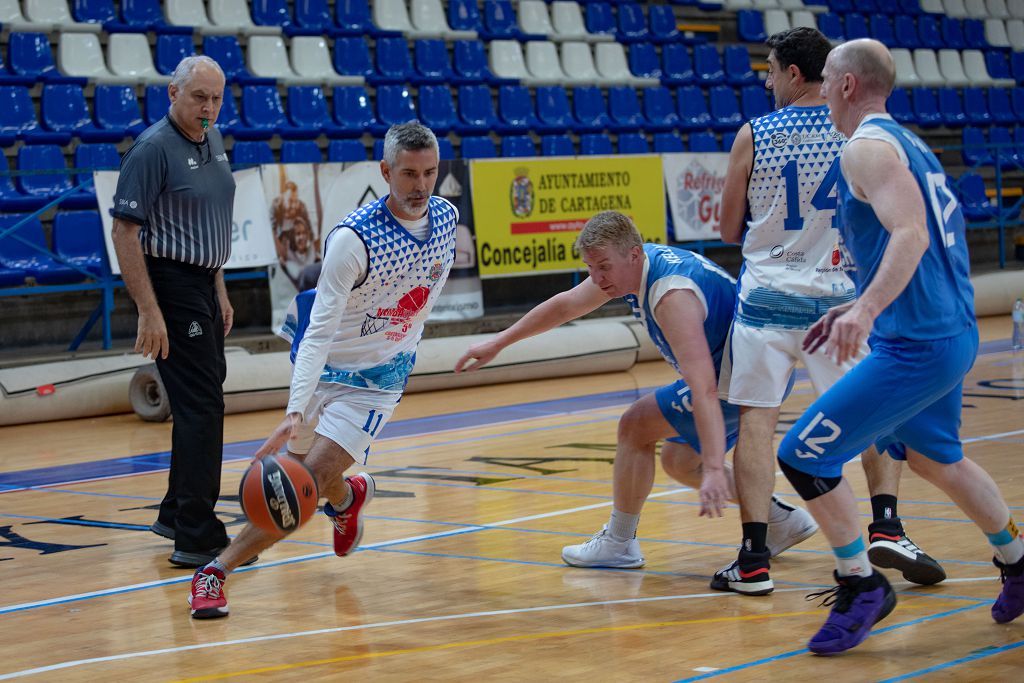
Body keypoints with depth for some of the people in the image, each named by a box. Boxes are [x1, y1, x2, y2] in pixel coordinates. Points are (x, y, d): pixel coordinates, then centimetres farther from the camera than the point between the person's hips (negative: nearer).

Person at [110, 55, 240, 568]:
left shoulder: (213, 141, 11)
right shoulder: (153, 148, -15)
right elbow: (125, 231, -18)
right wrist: (149, 311, -22)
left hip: (204, 286, 9)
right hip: (171, 287, -9)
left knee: (200, 403, 16)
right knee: (201, 406, -11)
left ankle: (178, 514, 30)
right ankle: (196, 537, -8)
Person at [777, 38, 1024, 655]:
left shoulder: (867, 147, -13)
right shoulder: (908, 141, 15)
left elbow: (910, 234, -29)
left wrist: (866, 311, -41)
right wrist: (863, 307, 26)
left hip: (916, 347, -10)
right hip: (954, 333, 10)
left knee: (803, 457, -6)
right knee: (933, 456, 30)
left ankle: (862, 587, 3)